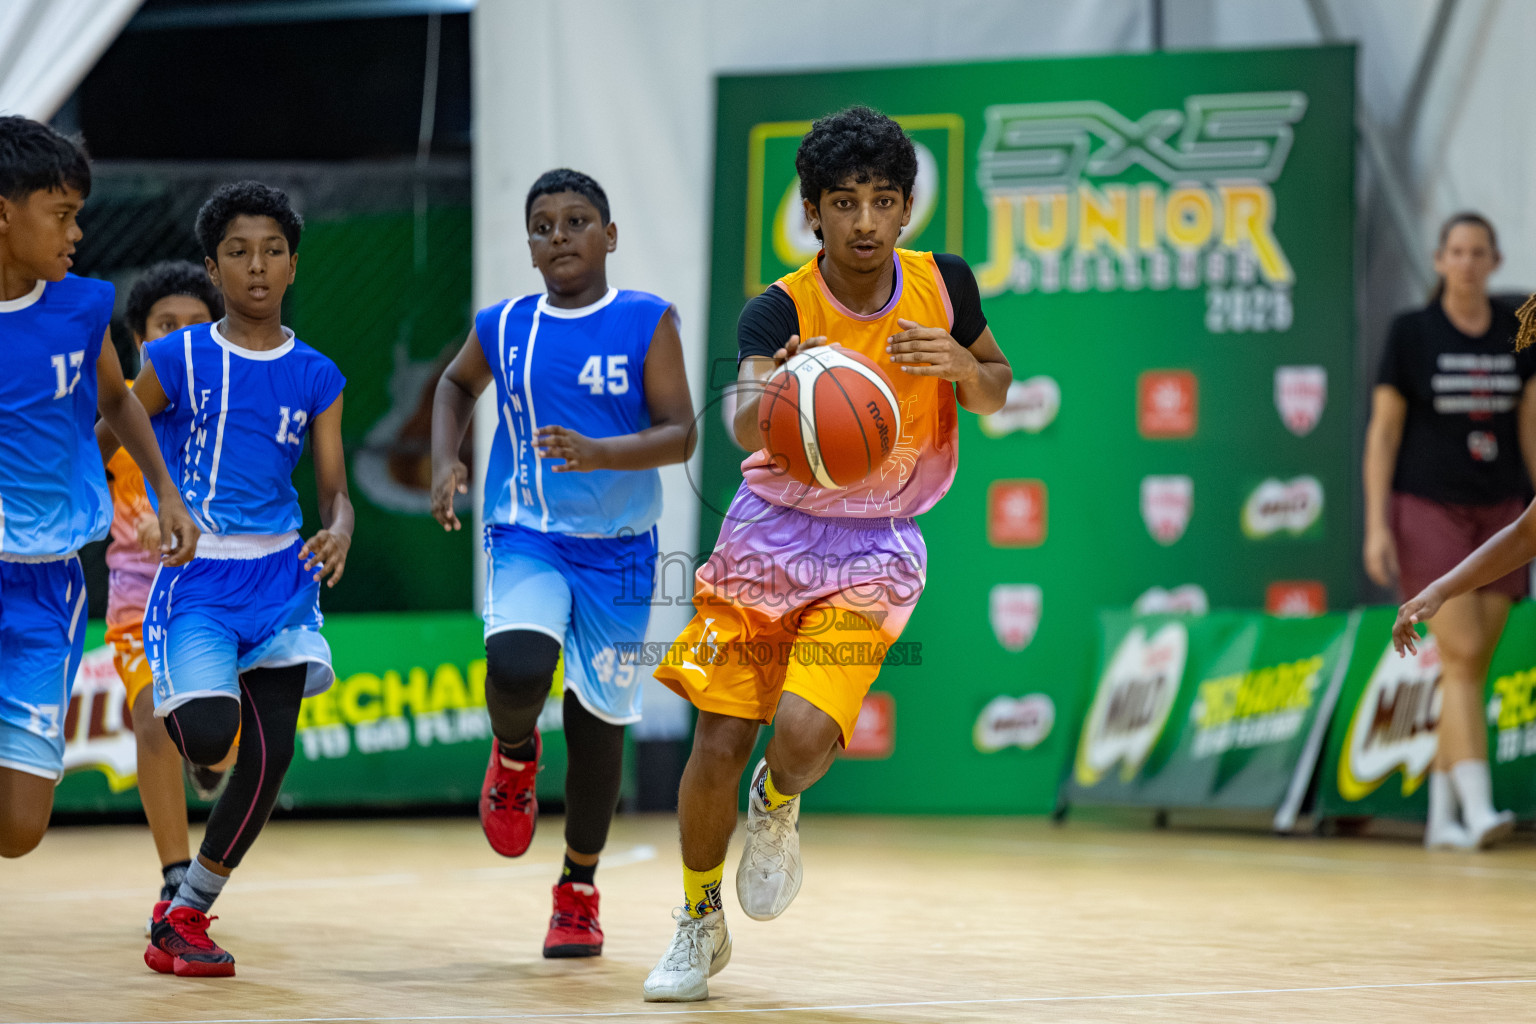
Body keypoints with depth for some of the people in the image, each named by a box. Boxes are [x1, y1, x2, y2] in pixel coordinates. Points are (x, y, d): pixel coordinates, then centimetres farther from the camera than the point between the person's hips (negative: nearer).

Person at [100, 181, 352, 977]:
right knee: (208, 737, -23)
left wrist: (338, 534, -18)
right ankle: (179, 707, 16)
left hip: (280, 575, 3)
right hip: (196, 575, -3)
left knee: (270, 757, -3)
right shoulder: (177, 360, -2)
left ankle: (185, 915, 12)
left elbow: (334, 490, 4)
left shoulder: (316, 377, 5)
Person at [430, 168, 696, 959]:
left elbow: (679, 434, -10)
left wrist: (598, 452, -26)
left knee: (597, 719, 6)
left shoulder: (647, 322, -5)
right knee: (516, 671, -28)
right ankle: (514, 755, 8)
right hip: (525, 540, 1)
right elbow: (456, 384, 24)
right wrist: (445, 462, 7)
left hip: (617, 548, 0)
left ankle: (579, 891, 26)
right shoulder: (503, 327, 3)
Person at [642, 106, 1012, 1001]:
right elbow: (744, 427, -35)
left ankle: (777, 808, 18)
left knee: (805, 735, -20)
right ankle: (701, 927, 22)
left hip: (872, 553, 0)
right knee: (719, 745, -3)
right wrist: (778, 391, -59)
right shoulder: (781, 312, -17)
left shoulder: (944, 284, -7)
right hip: (773, 531, 0)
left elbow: (997, 391, 9)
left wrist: (961, 366, -16)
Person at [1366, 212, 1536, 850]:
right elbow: (1383, 432, -3)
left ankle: (1441, 816, 10)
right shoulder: (1411, 333, -4)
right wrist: (1376, 525, -9)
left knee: (1470, 669, 3)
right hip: (1428, 510, -4)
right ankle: (1478, 806, -23)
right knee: (1461, 654, -17)